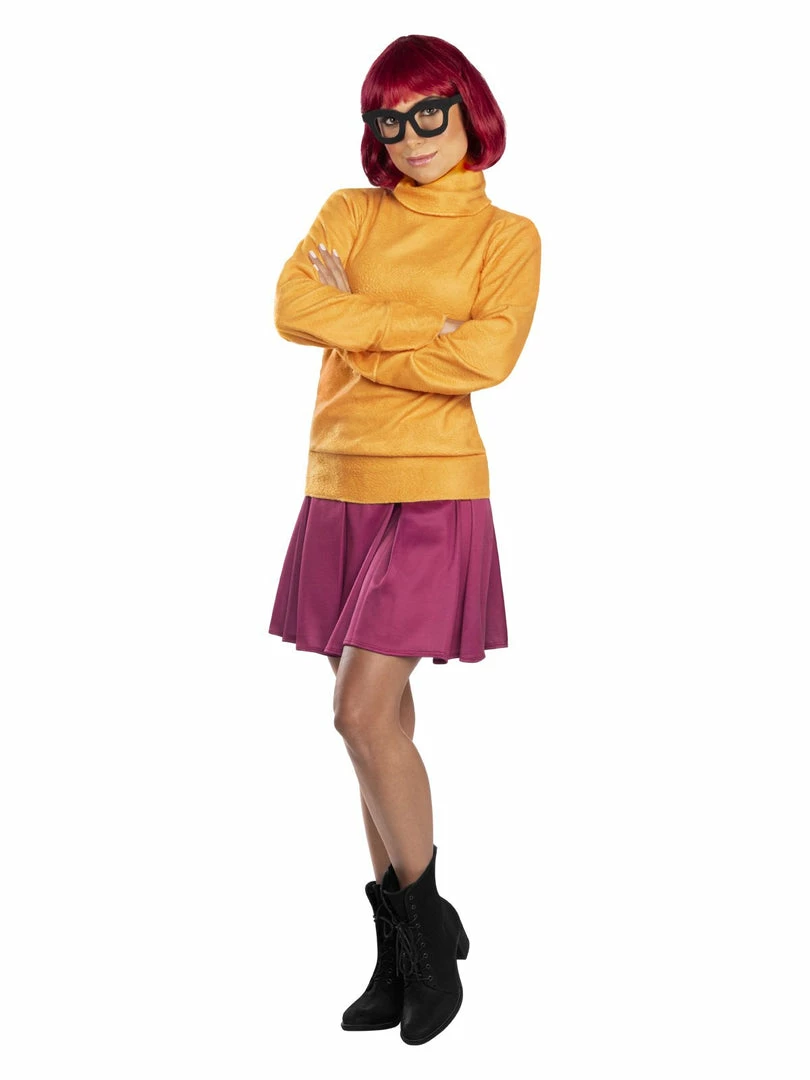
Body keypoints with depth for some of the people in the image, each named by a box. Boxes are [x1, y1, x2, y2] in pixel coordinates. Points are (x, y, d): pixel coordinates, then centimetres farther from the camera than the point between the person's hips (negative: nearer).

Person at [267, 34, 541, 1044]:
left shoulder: (506, 235, 3)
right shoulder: (350, 211, 11)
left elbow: (486, 355, -14)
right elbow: (293, 305, -6)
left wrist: (358, 331, -7)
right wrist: (419, 326, -10)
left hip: (432, 493, -4)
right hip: (340, 487, 5)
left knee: (363, 713, -13)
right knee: (383, 717, 8)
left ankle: (428, 923, 8)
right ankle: (402, 957, 19)